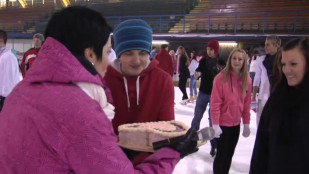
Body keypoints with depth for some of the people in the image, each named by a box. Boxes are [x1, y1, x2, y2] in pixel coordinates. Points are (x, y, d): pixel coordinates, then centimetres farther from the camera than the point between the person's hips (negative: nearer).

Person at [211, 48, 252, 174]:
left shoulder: (247, 80, -1)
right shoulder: (221, 77, -16)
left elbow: (247, 103, 6)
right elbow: (215, 102, -16)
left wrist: (246, 123, 8)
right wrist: (215, 123, -18)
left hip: (236, 123, 5)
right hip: (223, 123, -5)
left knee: (229, 154, 18)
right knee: (221, 154, 5)